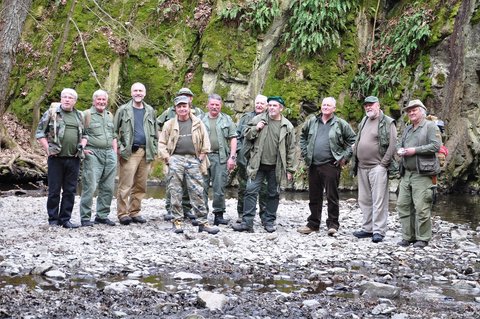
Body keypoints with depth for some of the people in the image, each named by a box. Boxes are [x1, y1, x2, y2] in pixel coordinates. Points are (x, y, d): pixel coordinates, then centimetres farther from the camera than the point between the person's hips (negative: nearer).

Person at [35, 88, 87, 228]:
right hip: (56, 158, -4)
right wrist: (47, 149, -8)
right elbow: (39, 133, 0)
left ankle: (65, 219, 16)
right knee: (54, 190, 2)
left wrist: (82, 145, 4)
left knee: (70, 191, 7)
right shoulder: (51, 113, 0)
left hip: (74, 159, 4)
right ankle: (53, 220, 12)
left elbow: (84, 135, 23)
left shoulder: (79, 116, 14)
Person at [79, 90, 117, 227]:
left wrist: (115, 152, 14)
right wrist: (83, 149, -13)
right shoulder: (86, 114, -1)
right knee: (90, 187, -8)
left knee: (108, 188, 8)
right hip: (93, 154, -6)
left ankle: (102, 215, 18)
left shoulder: (110, 116, 18)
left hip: (109, 154, 6)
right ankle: (85, 217, -2)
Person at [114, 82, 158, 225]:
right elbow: (115, 131, 4)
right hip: (129, 153, -4)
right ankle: (123, 213, -2)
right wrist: (119, 147, -6)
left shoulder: (150, 111, 17)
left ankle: (134, 212, 14)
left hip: (145, 153, 4)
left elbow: (155, 133, 20)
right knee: (125, 185, -7)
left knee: (140, 186, 6)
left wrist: (154, 150, 11)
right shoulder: (123, 110, 6)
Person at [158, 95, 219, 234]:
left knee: (197, 192, 0)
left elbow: (205, 141, 11)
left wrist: (202, 155, 3)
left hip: (193, 160, 0)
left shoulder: (198, 123, 10)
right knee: (176, 193, -1)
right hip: (176, 159, 0)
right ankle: (177, 221, 5)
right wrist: (167, 158, -2)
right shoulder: (169, 124, 8)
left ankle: (203, 222, 4)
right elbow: (162, 143, 9)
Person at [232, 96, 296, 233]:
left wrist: (289, 169, 2)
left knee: (274, 194, 9)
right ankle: (247, 222, -2)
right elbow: (246, 135, 11)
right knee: (251, 191, -5)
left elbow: (291, 149, 4)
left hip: (276, 167, 0)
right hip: (258, 165, 0)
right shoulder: (258, 119, 3)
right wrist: (255, 129, -9)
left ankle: (269, 221, 22)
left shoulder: (287, 126, 2)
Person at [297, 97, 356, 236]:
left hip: (331, 166, -4)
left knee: (332, 197, -2)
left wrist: (345, 157, -5)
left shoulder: (340, 124, 0)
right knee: (314, 197, 11)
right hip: (313, 166, 4)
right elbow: (303, 137, 24)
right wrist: (305, 153, 14)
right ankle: (313, 224, 21)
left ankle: (333, 225, 5)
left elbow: (352, 140, 1)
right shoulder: (312, 122, 11)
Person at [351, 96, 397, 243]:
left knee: (379, 200, -8)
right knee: (364, 200, 12)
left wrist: (383, 163, -12)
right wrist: (355, 161, 14)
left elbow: (393, 145, -10)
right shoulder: (364, 121, 17)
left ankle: (378, 231, -6)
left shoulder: (387, 123, -5)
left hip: (377, 167, -8)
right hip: (362, 167, 8)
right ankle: (367, 228, 20)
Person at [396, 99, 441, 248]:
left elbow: (436, 146, -13)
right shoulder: (407, 129, 22)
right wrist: (400, 150, 1)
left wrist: (415, 150, -16)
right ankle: (408, 236, 13)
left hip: (422, 174, -8)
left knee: (421, 208, -8)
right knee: (403, 205, 5)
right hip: (406, 173, 8)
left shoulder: (430, 126, -2)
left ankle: (423, 238, 1)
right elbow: (399, 144, 25)